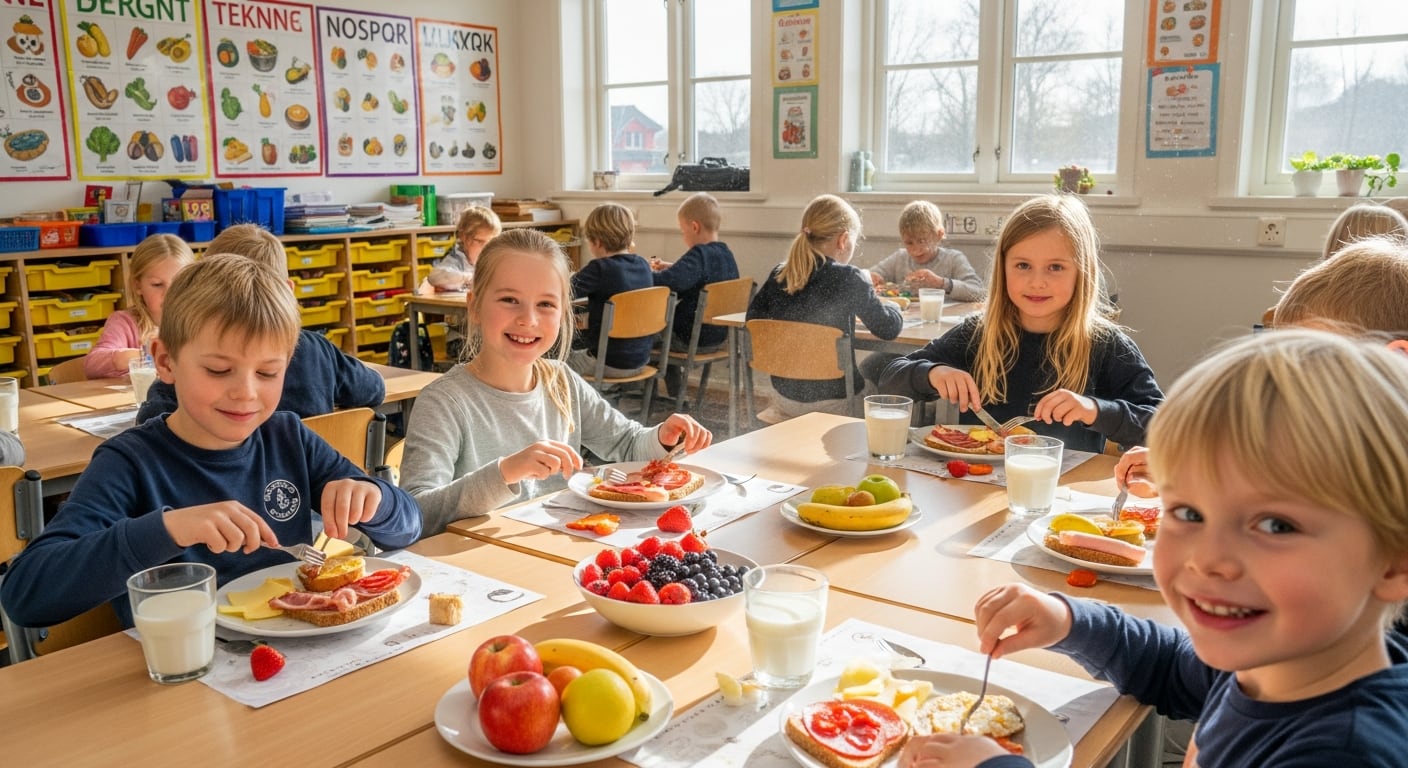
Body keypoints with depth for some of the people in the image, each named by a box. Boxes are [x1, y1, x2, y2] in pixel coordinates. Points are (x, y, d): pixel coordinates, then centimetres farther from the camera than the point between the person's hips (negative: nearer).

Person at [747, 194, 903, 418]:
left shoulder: (778, 275, -1)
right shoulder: (848, 279, -14)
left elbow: (752, 318, 9)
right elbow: (889, 329, -7)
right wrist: (893, 307, 15)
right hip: (833, 403, -5)